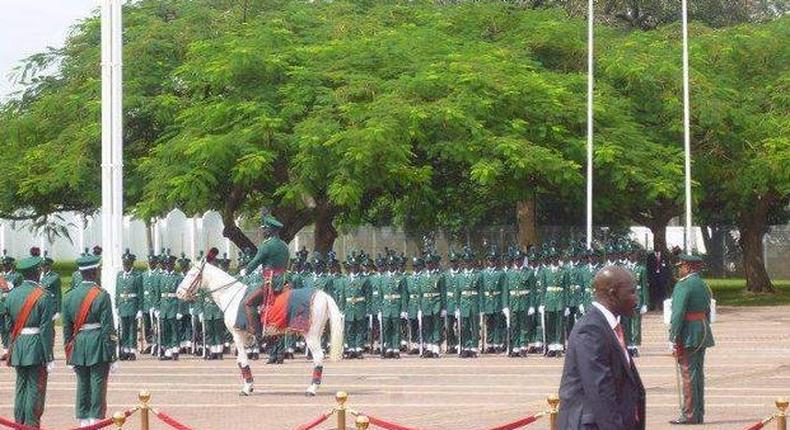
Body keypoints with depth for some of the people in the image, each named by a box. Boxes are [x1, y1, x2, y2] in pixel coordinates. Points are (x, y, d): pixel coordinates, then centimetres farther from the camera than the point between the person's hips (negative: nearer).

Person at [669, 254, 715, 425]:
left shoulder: (683, 286, -13)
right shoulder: (704, 286, 14)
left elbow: (678, 314, -18)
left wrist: (674, 340, -17)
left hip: (688, 335, -9)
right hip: (702, 336, 9)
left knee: (688, 374, -6)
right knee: (698, 373, 12)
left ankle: (689, 414, -6)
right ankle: (699, 414, 16)